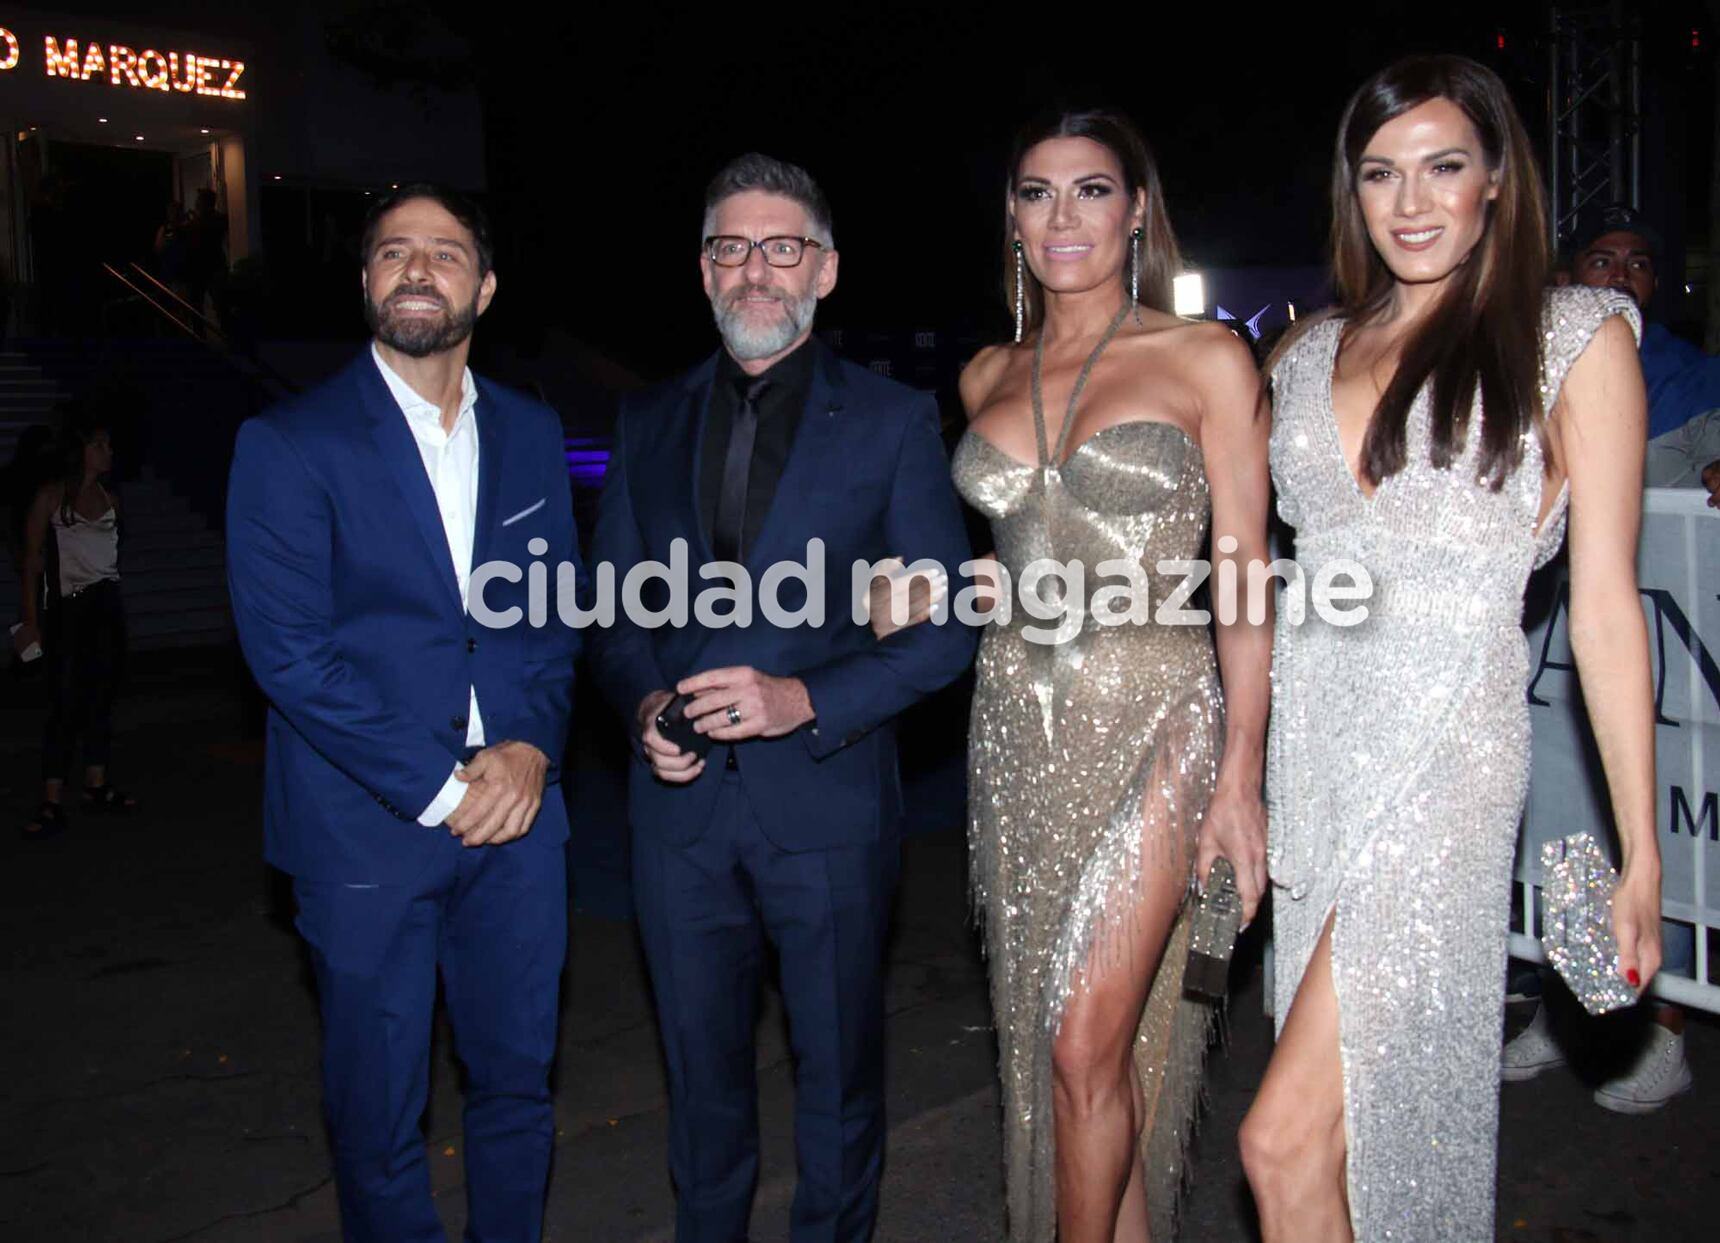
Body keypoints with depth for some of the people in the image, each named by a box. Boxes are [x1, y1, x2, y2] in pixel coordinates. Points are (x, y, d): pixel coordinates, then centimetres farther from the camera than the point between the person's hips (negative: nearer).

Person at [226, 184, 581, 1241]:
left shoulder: (532, 434, 8)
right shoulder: (289, 445, -5)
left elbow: (559, 611, 9)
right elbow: (290, 652, -11)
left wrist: (531, 746, -9)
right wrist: (435, 789, -15)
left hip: (518, 810, 4)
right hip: (367, 828, -3)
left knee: (518, 1077, 16)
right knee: (378, 1112, 10)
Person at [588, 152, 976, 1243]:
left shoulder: (892, 421, -2)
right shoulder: (649, 425, 8)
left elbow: (947, 625, -6)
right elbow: (613, 608, 12)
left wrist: (806, 698, -18)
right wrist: (644, 704, -8)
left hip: (827, 797, -3)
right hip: (682, 799, 3)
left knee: (839, 1067, 13)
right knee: (701, 1067, 18)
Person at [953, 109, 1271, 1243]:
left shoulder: (1206, 359, -3)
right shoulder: (989, 377, 11)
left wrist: (1240, 778, -9)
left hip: (1153, 725, -5)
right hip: (1018, 726, 5)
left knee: (1089, 1042, -8)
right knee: (1043, 1040, 11)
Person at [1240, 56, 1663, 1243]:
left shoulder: (1574, 340, -1)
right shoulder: (1316, 351, 12)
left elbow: (1605, 604, -4)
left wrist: (1641, 853, -6)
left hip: (1445, 748, -5)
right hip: (1311, 741, 5)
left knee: (1286, 1139, -10)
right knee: (1354, 1109, 15)